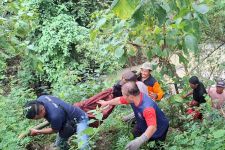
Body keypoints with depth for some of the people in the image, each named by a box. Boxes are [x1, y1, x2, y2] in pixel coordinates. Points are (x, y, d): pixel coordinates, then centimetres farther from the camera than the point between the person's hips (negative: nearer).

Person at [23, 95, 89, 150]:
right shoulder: (40, 99, -19)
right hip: (68, 119, 9)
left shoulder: (55, 116, -41)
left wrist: (37, 132, -7)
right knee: (59, 144, 15)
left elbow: (54, 130, -18)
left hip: (79, 119, -9)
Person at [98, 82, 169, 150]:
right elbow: (119, 100, -1)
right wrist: (107, 103, 15)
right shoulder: (133, 97, -22)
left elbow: (152, 128, -56)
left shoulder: (147, 107, -47)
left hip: (158, 131, -6)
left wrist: (139, 141, -71)